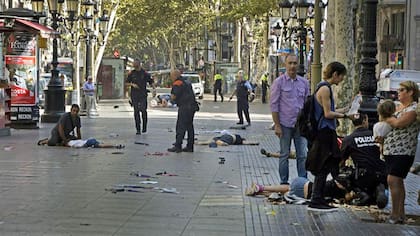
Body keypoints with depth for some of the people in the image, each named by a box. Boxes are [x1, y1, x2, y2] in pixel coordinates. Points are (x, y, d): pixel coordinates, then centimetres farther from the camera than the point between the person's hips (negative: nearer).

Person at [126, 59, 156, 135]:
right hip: (134, 95, 2)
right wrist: (132, 84, -6)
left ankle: (144, 127, 11)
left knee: (143, 110, -7)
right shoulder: (131, 73, 8)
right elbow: (127, 82, 14)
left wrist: (154, 89, -10)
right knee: (136, 111, 1)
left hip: (143, 95, -2)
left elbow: (151, 82, 5)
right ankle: (138, 129, 5)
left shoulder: (145, 73, 2)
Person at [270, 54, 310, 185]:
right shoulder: (279, 82, -3)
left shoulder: (304, 82, 9)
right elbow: (274, 104, -4)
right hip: (285, 124, -3)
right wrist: (277, 125, -9)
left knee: (303, 155, 2)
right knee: (284, 155, 5)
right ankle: (284, 182, 13)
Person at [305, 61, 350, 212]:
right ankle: (316, 201, 0)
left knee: (323, 168, 12)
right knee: (322, 168, -5)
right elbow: (328, 114, -17)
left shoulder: (324, 87, 16)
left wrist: (344, 110, 19)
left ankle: (318, 200, 16)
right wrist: (344, 115, -10)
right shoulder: (325, 88, -14)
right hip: (324, 132, -10)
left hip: (325, 133, 10)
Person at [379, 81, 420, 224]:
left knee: (393, 181, -12)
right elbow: (390, 125, 25)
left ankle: (395, 215, -7)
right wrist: (382, 137, 7)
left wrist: (385, 118, -6)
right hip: (390, 151, 9)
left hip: (403, 152, -9)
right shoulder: (399, 107, 17)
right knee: (397, 182, 11)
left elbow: (398, 123, -23)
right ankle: (401, 214, 18)